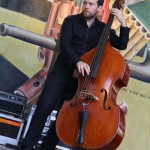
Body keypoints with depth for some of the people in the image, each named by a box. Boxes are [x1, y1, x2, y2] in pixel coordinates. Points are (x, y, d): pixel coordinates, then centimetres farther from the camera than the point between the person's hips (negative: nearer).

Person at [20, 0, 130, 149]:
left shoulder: (103, 29, 12)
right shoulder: (71, 21, 4)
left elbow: (122, 45, 9)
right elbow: (64, 44, -11)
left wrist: (123, 23, -2)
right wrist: (77, 61, -28)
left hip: (83, 77, 2)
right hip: (62, 72, -2)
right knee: (44, 106, -16)